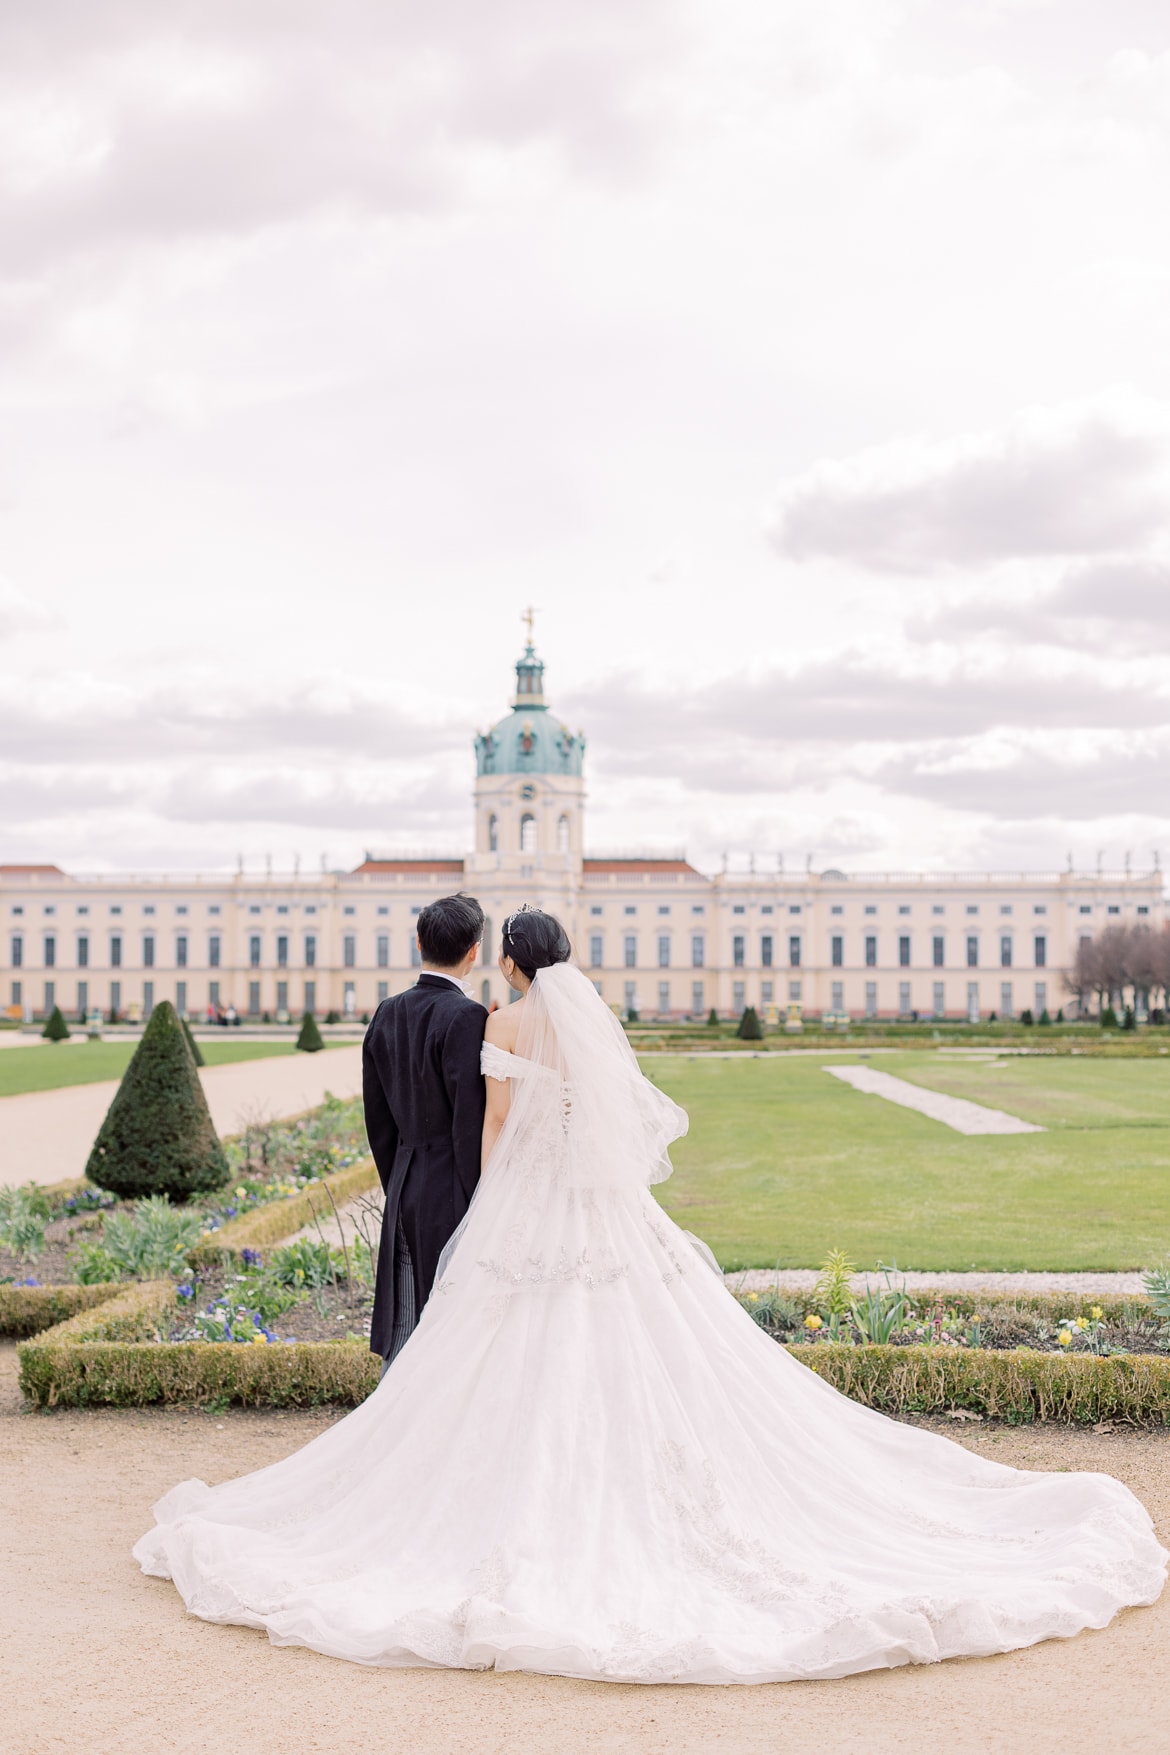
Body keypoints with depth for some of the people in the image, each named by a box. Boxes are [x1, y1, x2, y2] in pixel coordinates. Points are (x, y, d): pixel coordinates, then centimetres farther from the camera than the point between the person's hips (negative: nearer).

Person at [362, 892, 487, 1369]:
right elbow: (470, 1120, -18)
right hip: (453, 1192, -7)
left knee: (405, 1328, 14)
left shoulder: (386, 1014, 8)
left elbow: (378, 1118, 13)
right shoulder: (466, 1017, -15)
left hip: (405, 1190, 7)